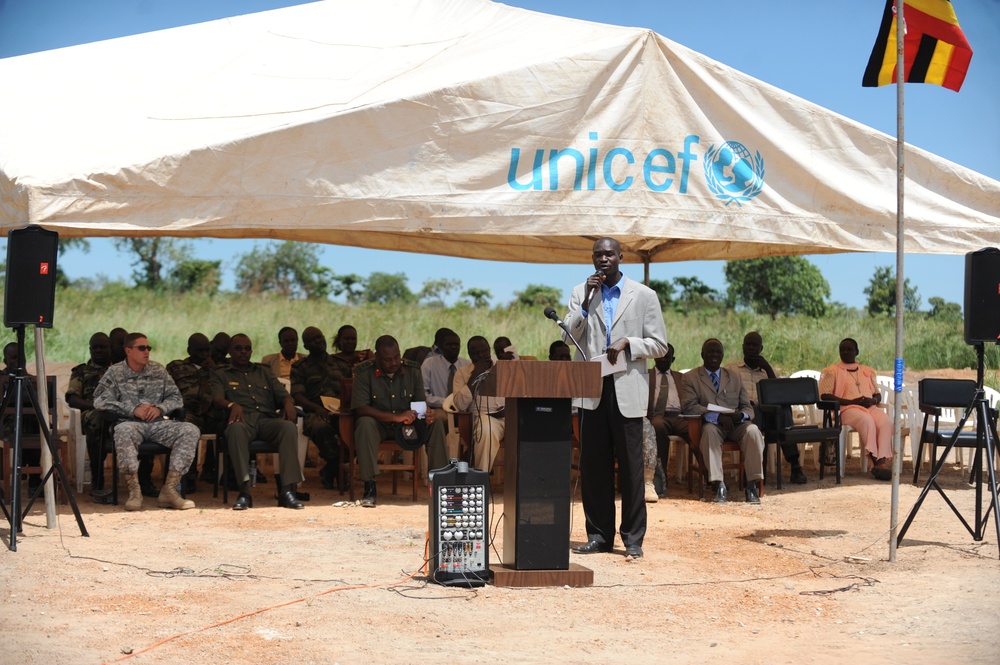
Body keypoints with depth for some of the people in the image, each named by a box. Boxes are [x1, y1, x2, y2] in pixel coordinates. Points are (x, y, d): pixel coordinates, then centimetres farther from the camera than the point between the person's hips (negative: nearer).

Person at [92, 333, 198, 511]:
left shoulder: (158, 370, 18)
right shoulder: (115, 373, 8)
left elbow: (176, 398, 15)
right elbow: (100, 400, -6)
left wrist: (160, 408, -8)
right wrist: (133, 409, -13)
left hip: (157, 423, 3)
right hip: (131, 423, -3)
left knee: (190, 430, -24)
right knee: (123, 430, -40)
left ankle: (169, 490, -27)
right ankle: (134, 491, -35)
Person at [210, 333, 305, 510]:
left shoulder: (264, 372, 30)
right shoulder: (220, 374, 21)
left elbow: (283, 394, 20)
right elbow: (217, 399, 2)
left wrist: (288, 403, -6)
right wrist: (232, 405, -21)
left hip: (267, 420, 3)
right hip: (243, 420, -3)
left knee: (289, 427, -32)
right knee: (236, 428, -41)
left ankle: (287, 490, -37)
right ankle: (244, 492, -42)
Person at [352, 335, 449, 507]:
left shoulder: (413, 370, -1)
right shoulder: (364, 372, -13)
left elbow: (421, 402, 4)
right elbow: (361, 408, -21)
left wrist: (428, 414, -23)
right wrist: (396, 417, -32)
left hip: (408, 425, 3)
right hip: (379, 424, -3)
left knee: (436, 424, -21)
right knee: (365, 424, -37)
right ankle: (370, 487, -36)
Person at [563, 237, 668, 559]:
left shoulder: (643, 295, 5)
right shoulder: (581, 292, 10)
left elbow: (659, 345, 5)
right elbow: (569, 337, 1)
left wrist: (627, 343, -11)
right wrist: (586, 302, -9)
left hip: (627, 390, -2)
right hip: (592, 390, 2)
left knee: (630, 466, 0)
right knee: (593, 465, 4)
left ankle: (633, 538, 6)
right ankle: (598, 535, 13)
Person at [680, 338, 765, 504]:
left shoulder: (734, 377, 22)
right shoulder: (691, 377, 9)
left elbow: (748, 407, 16)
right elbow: (688, 406, -7)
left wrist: (741, 415, -12)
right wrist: (717, 416, -21)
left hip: (736, 425, 3)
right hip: (712, 425, -3)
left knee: (753, 430, -30)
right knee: (710, 430, -38)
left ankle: (752, 484, -32)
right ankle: (719, 485, -41)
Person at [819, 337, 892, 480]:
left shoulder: (867, 371, 28)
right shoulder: (832, 371, 13)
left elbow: (878, 395, 27)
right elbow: (824, 396, 0)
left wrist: (872, 400, 0)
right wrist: (851, 401, -10)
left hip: (870, 407, 4)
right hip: (848, 409, -4)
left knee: (886, 421, -31)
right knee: (867, 420, -38)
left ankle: (882, 461, -42)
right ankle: (874, 462, -41)